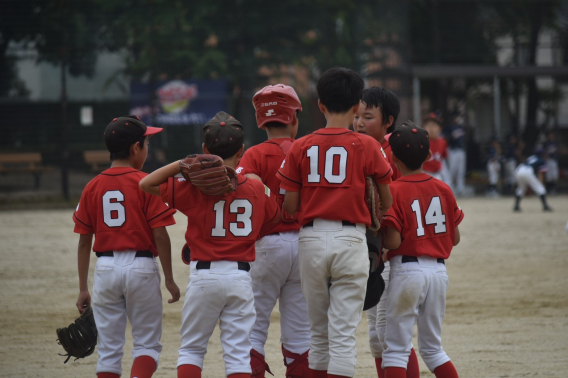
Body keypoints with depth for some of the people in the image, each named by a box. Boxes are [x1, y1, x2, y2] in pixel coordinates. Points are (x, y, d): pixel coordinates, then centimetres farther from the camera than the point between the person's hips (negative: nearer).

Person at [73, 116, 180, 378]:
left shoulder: (93, 187, 5)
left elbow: (84, 241, 6)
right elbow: (160, 235, -9)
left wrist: (83, 288, 11)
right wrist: (169, 279, -1)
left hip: (105, 268, 3)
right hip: (141, 267, -3)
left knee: (108, 347, 8)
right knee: (147, 343, 6)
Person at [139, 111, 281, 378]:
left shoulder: (195, 186, -7)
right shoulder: (257, 189, 1)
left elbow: (146, 184, -5)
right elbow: (274, 217, 18)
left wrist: (184, 163, -10)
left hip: (204, 276, -1)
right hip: (241, 276, 2)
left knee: (191, 347, 11)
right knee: (238, 352, 3)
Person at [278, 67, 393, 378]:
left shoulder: (301, 147, 3)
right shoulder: (366, 146, -1)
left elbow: (289, 207, 2)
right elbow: (386, 203, 6)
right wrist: (373, 218, 27)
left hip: (311, 239, 2)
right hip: (350, 240, -2)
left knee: (318, 332, 15)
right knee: (343, 334, -3)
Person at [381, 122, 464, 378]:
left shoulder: (393, 191, -10)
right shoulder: (443, 189, 6)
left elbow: (393, 241, -16)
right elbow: (454, 238, 10)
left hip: (406, 269, -5)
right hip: (438, 270, 5)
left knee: (396, 349, 0)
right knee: (432, 347, 16)